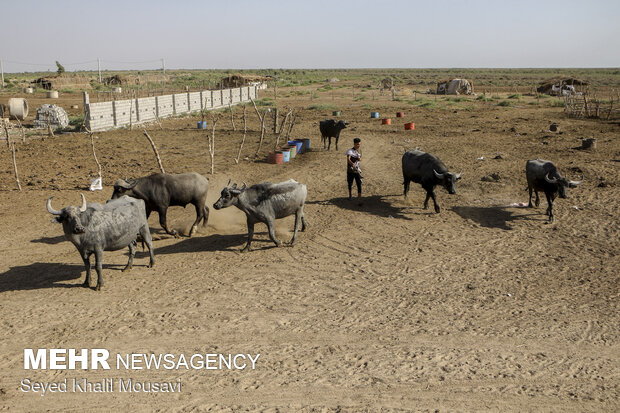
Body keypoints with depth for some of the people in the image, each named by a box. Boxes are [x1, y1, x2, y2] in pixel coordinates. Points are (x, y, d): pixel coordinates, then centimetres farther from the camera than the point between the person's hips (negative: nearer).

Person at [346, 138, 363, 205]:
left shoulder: (358, 151, 9)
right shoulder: (350, 151, -12)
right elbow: (348, 159, -30)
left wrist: (359, 159, -5)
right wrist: (352, 164, -48)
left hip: (357, 170, 4)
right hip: (350, 171, -3)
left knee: (359, 184, -9)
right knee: (350, 183, 13)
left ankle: (359, 198, -11)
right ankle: (350, 195, 37)